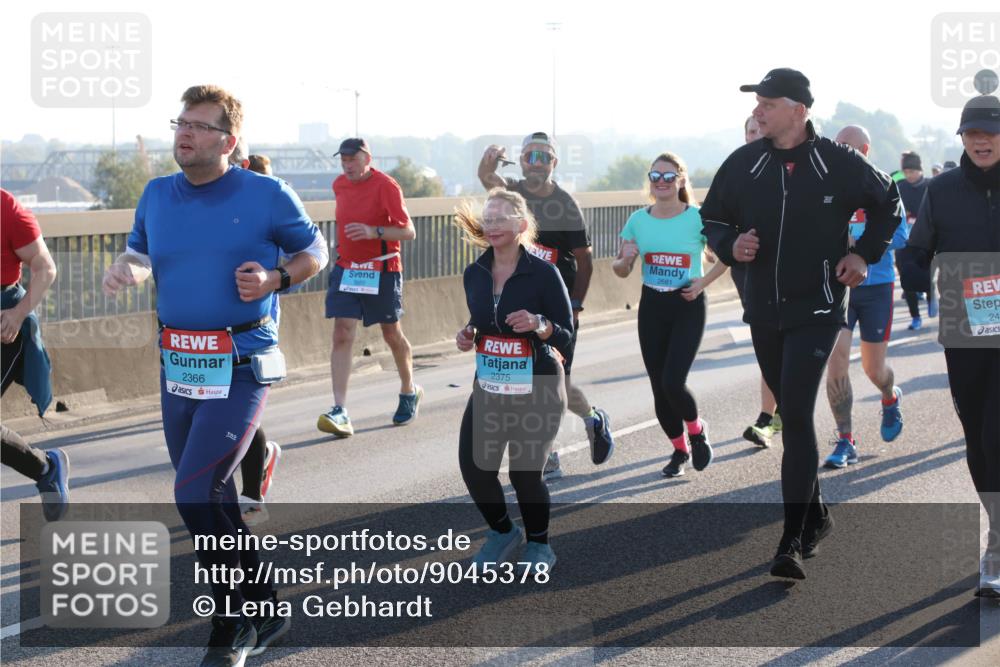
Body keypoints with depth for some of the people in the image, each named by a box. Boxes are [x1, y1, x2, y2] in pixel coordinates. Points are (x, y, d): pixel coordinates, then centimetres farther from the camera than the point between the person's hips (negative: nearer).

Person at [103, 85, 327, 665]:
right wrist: (126, 267, -3)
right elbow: (140, 251, 20)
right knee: (214, 502, 13)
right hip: (178, 369, 6)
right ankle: (266, 613, 31)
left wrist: (274, 279, -13)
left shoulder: (266, 195, -6)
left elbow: (315, 250, 6)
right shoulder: (158, 196, 7)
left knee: (196, 493, -16)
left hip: (240, 369, -6)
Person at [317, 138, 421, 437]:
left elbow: (409, 232, -17)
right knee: (342, 336, -10)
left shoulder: (386, 186, -13)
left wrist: (374, 232, -29)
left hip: (382, 271, -4)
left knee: (392, 335, 11)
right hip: (346, 269, 4)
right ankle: (340, 412, -17)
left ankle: (409, 392, 37)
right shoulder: (340, 185, 6)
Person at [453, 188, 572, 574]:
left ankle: (538, 545, 26)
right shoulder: (474, 274, 3)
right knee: (473, 466, -5)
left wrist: (539, 324, -28)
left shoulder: (543, 274, -12)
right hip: (489, 387, 5)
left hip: (537, 390, -4)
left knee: (526, 472, -1)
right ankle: (502, 532, 24)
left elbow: (566, 339, -9)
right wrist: (468, 337, -3)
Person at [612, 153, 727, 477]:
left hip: (688, 306, -4)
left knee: (672, 383, -16)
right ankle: (680, 449, 27)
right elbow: (620, 270, 8)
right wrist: (626, 259, -14)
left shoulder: (697, 218, -8)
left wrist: (704, 281, -10)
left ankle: (696, 430, 16)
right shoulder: (638, 220, 2)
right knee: (659, 388, 5)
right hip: (652, 306, 4)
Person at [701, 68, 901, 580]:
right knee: (792, 414, 15)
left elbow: (887, 202, 12)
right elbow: (712, 217, 13)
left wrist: (865, 254, 2)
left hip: (816, 310, -4)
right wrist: (730, 245, -8)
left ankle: (792, 543, -16)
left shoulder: (839, 164, -7)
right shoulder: (743, 164, 0)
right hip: (762, 310, 4)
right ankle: (815, 515, 32)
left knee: (796, 416, -15)